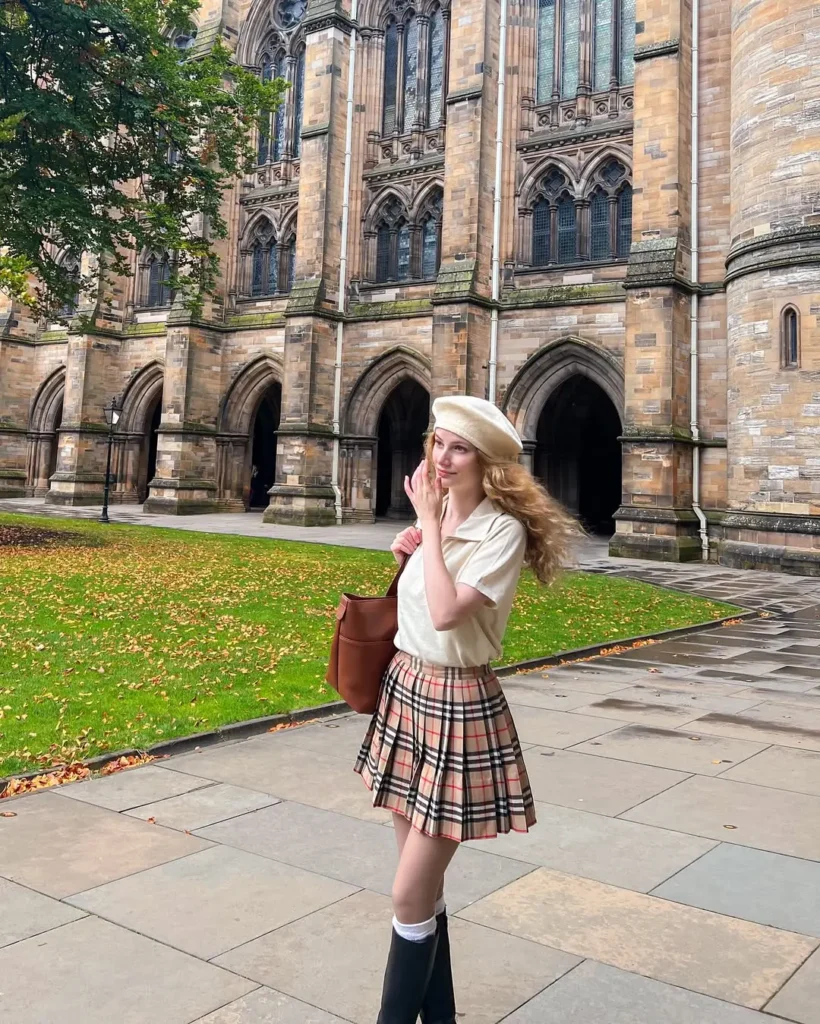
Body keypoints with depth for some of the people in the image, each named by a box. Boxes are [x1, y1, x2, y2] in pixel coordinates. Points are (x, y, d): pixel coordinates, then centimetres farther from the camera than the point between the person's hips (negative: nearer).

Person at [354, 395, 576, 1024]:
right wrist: (408, 552, 1)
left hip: (457, 706, -7)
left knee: (410, 896, -1)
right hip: (406, 690, 8)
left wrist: (429, 523, -19)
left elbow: (446, 613, -28)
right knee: (424, 885, 18)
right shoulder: (437, 516, 6)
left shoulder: (502, 530, -15)